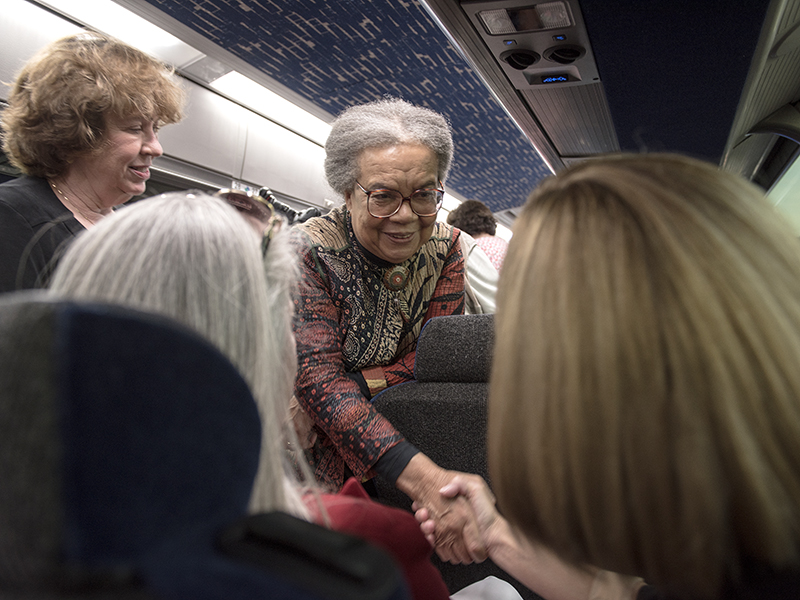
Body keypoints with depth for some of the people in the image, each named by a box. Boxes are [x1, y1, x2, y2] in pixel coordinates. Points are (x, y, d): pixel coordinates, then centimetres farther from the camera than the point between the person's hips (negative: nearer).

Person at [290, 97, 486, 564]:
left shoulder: (443, 248, -4)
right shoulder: (309, 251, -17)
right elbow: (317, 376, -28)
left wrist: (350, 388, -25)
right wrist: (425, 479, -41)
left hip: (409, 428, 4)